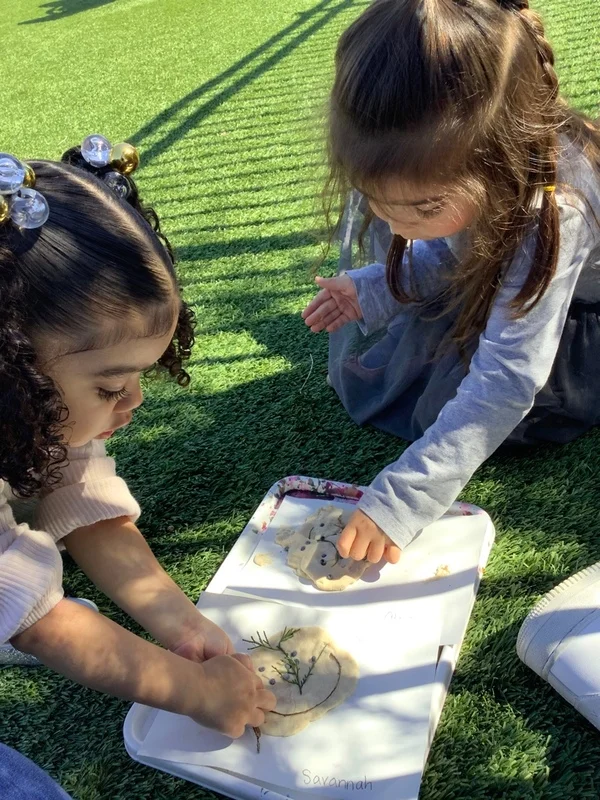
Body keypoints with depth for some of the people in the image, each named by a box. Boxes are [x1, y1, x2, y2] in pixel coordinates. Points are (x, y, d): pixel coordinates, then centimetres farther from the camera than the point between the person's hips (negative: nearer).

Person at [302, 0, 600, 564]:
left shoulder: (551, 211, -43)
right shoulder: (444, 173, -23)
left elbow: (505, 383, -43)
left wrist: (401, 500, -46)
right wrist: (372, 289, -19)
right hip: (494, 284, 5)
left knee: (448, 406, -22)